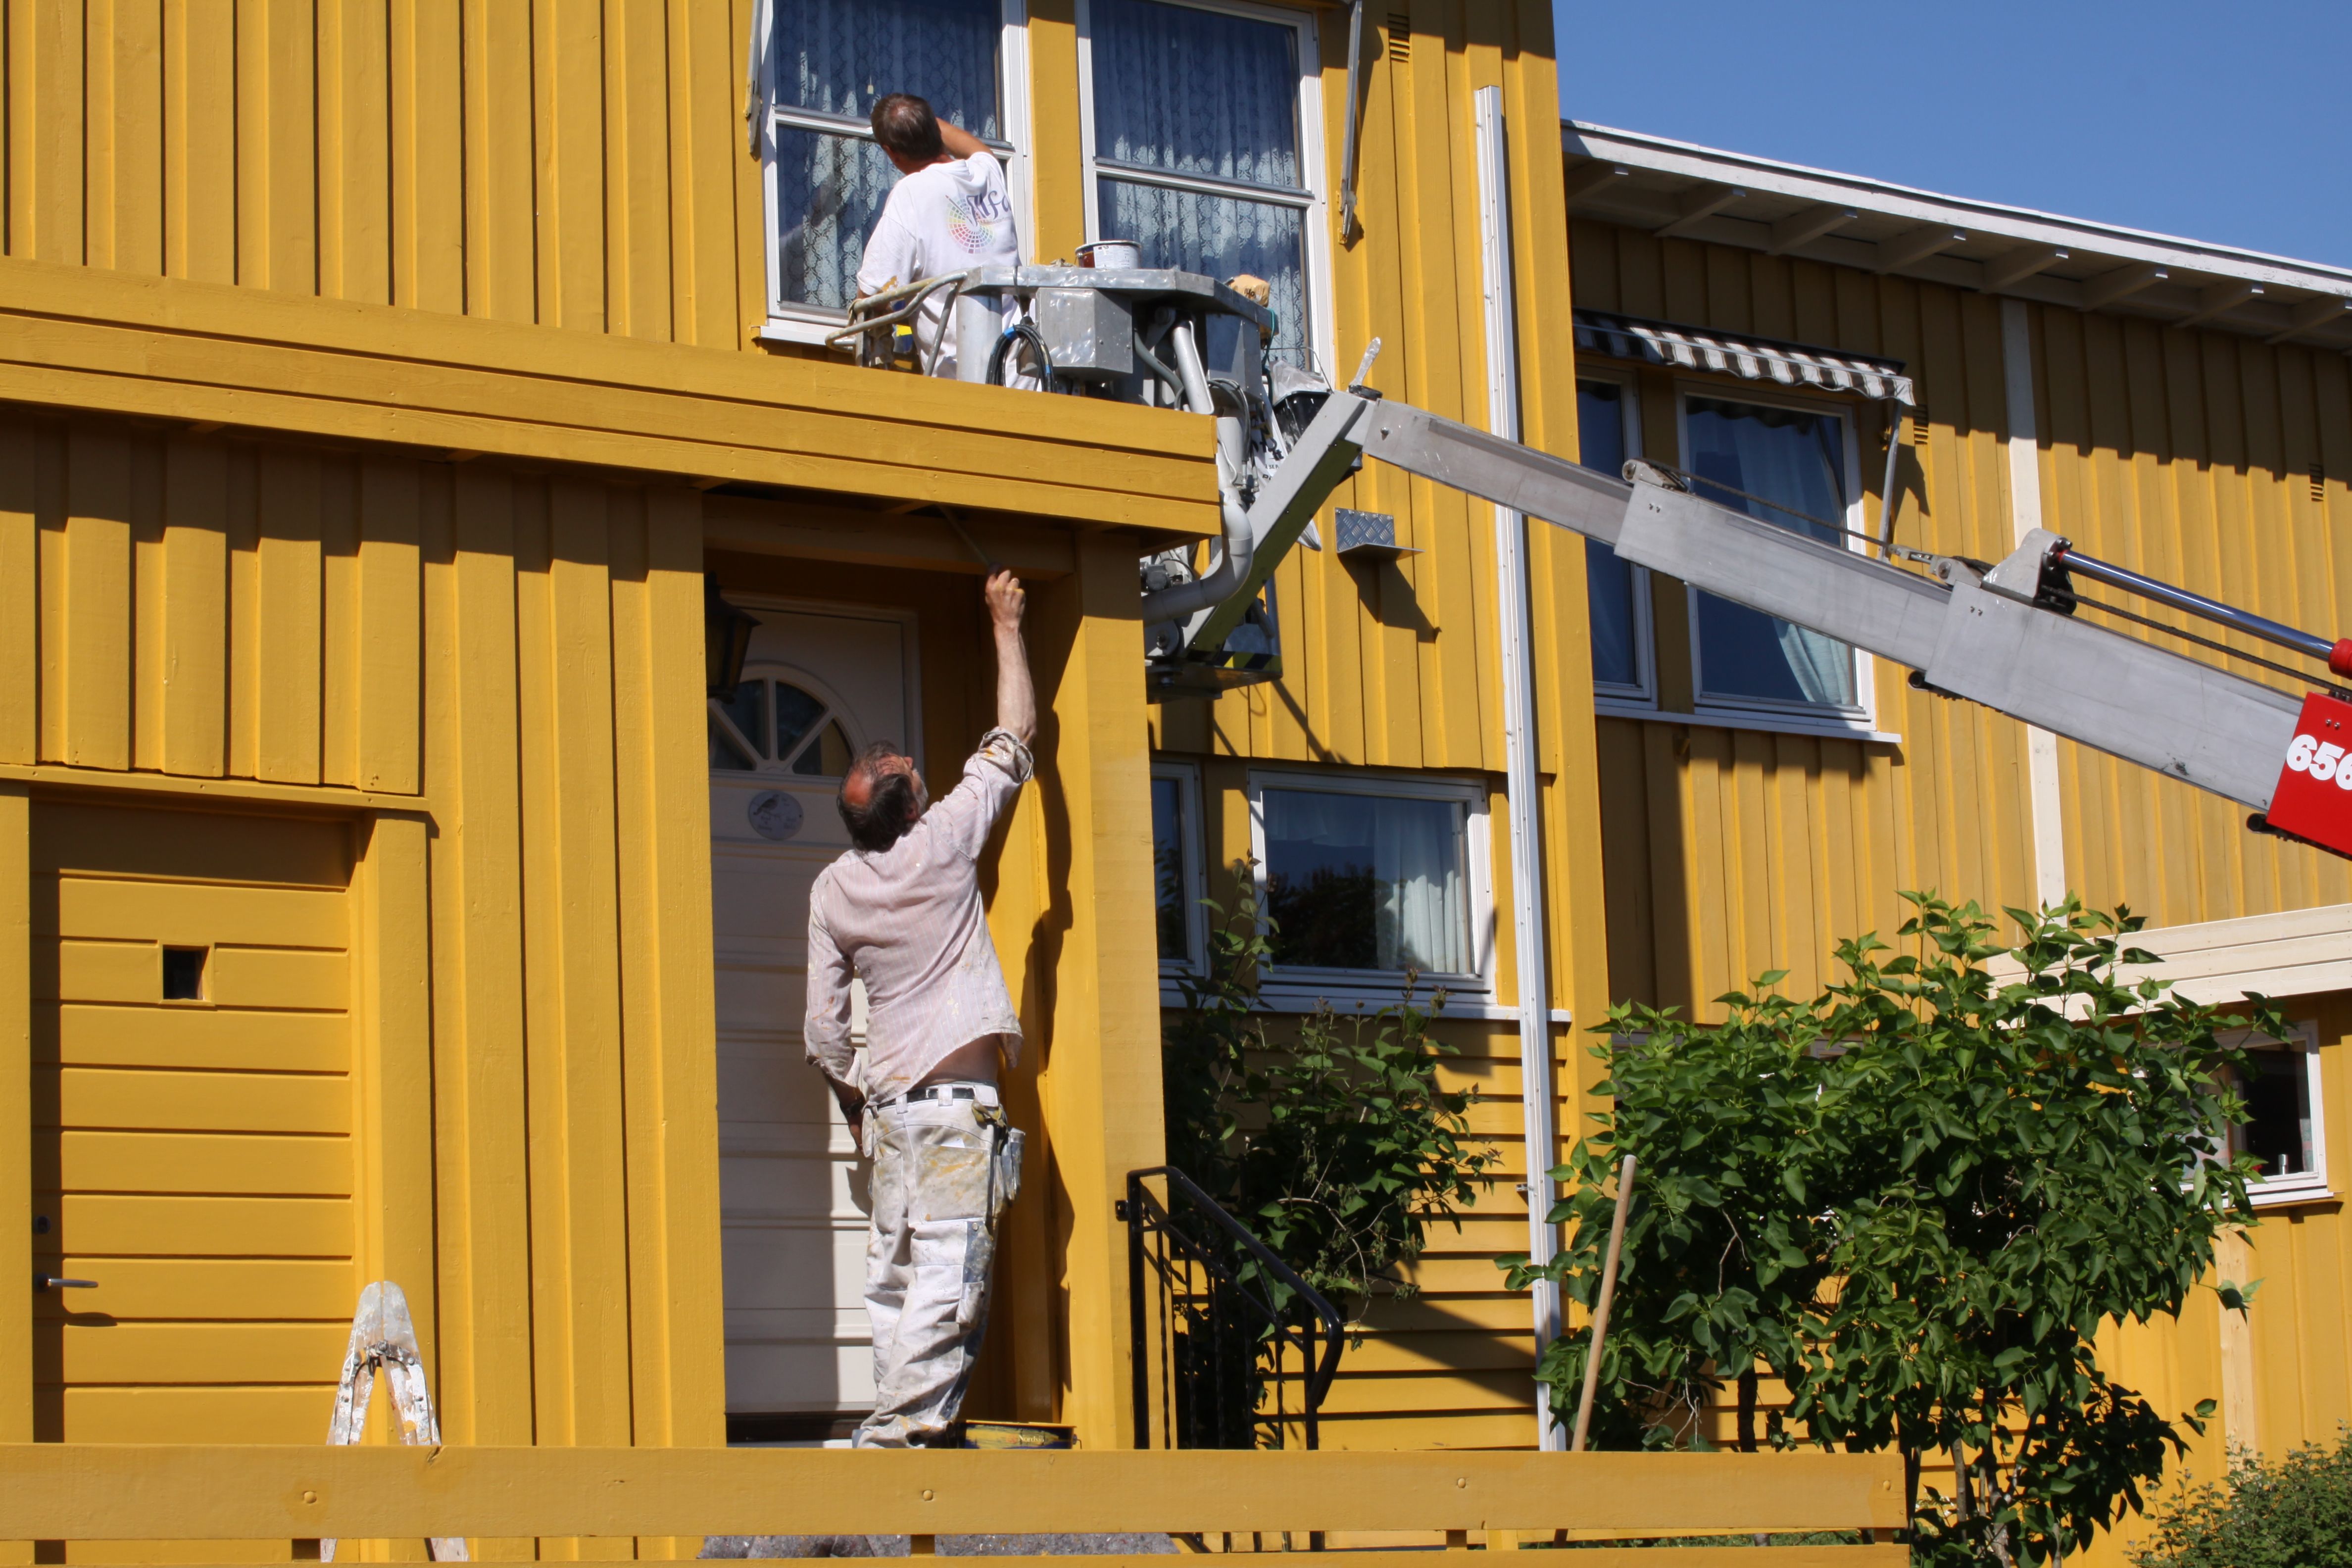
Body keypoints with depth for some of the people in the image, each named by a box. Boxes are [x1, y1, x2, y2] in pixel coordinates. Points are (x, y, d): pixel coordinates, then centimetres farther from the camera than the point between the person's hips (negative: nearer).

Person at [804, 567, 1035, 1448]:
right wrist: (1006, 626, 15)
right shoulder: (941, 843, -7)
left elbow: (825, 1027, 9)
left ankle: (902, 1421, 7)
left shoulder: (832, 890, 6)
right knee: (947, 1271, -10)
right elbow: (1014, 738, 4)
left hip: (887, 1104, 6)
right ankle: (903, 1428, -16)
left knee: (896, 1274, 8)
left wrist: (854, 1107, 23)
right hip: (956, 1102, -6)